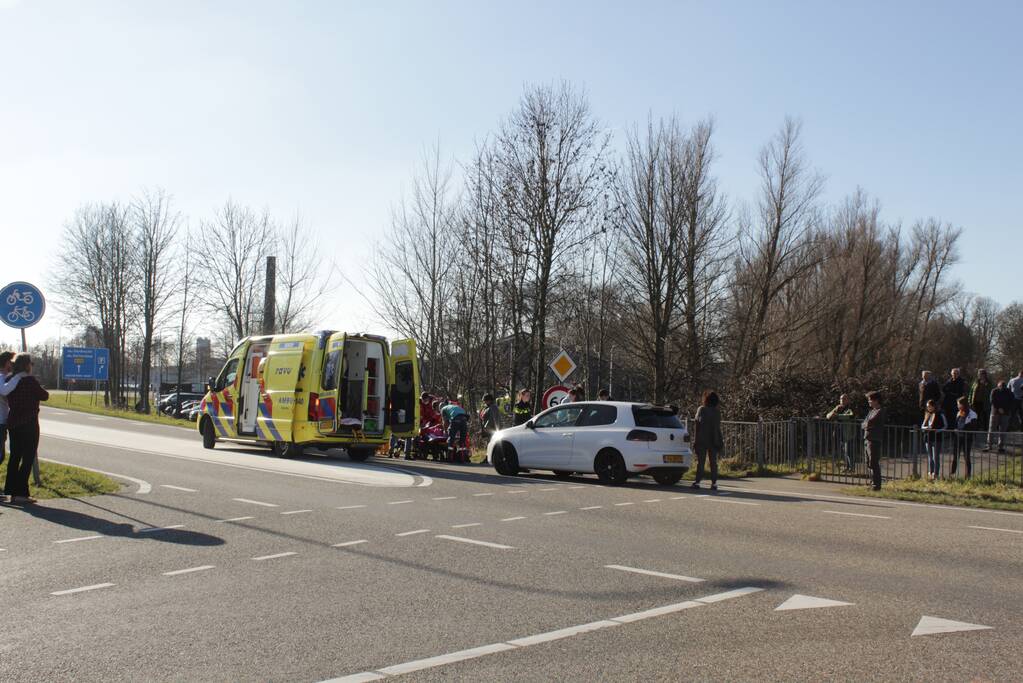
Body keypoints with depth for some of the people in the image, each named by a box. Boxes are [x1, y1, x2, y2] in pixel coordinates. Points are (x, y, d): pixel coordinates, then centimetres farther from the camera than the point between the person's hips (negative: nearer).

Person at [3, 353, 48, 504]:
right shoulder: (30, 381, -13)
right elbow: (45, 396, -7)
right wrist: (38, 390, 13)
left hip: (13, 423, 7)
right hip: (29, 424, -7)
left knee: (14, 457, 12)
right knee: (28, 459, -2)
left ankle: (11, 491, 15)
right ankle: (21, 493, -4)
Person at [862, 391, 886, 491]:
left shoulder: (881, 411, -9)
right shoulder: (872, 411, 19)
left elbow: (869, 423, -17)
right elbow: (863, 424, 17)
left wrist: (866, 424, 1)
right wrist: (867, 425, -2)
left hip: (874, 440, -9)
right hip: (867, 439, 9)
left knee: (874, 463, -8)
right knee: (869, 463, 12)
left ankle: (877, 484, -5)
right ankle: (874, 483, 19)